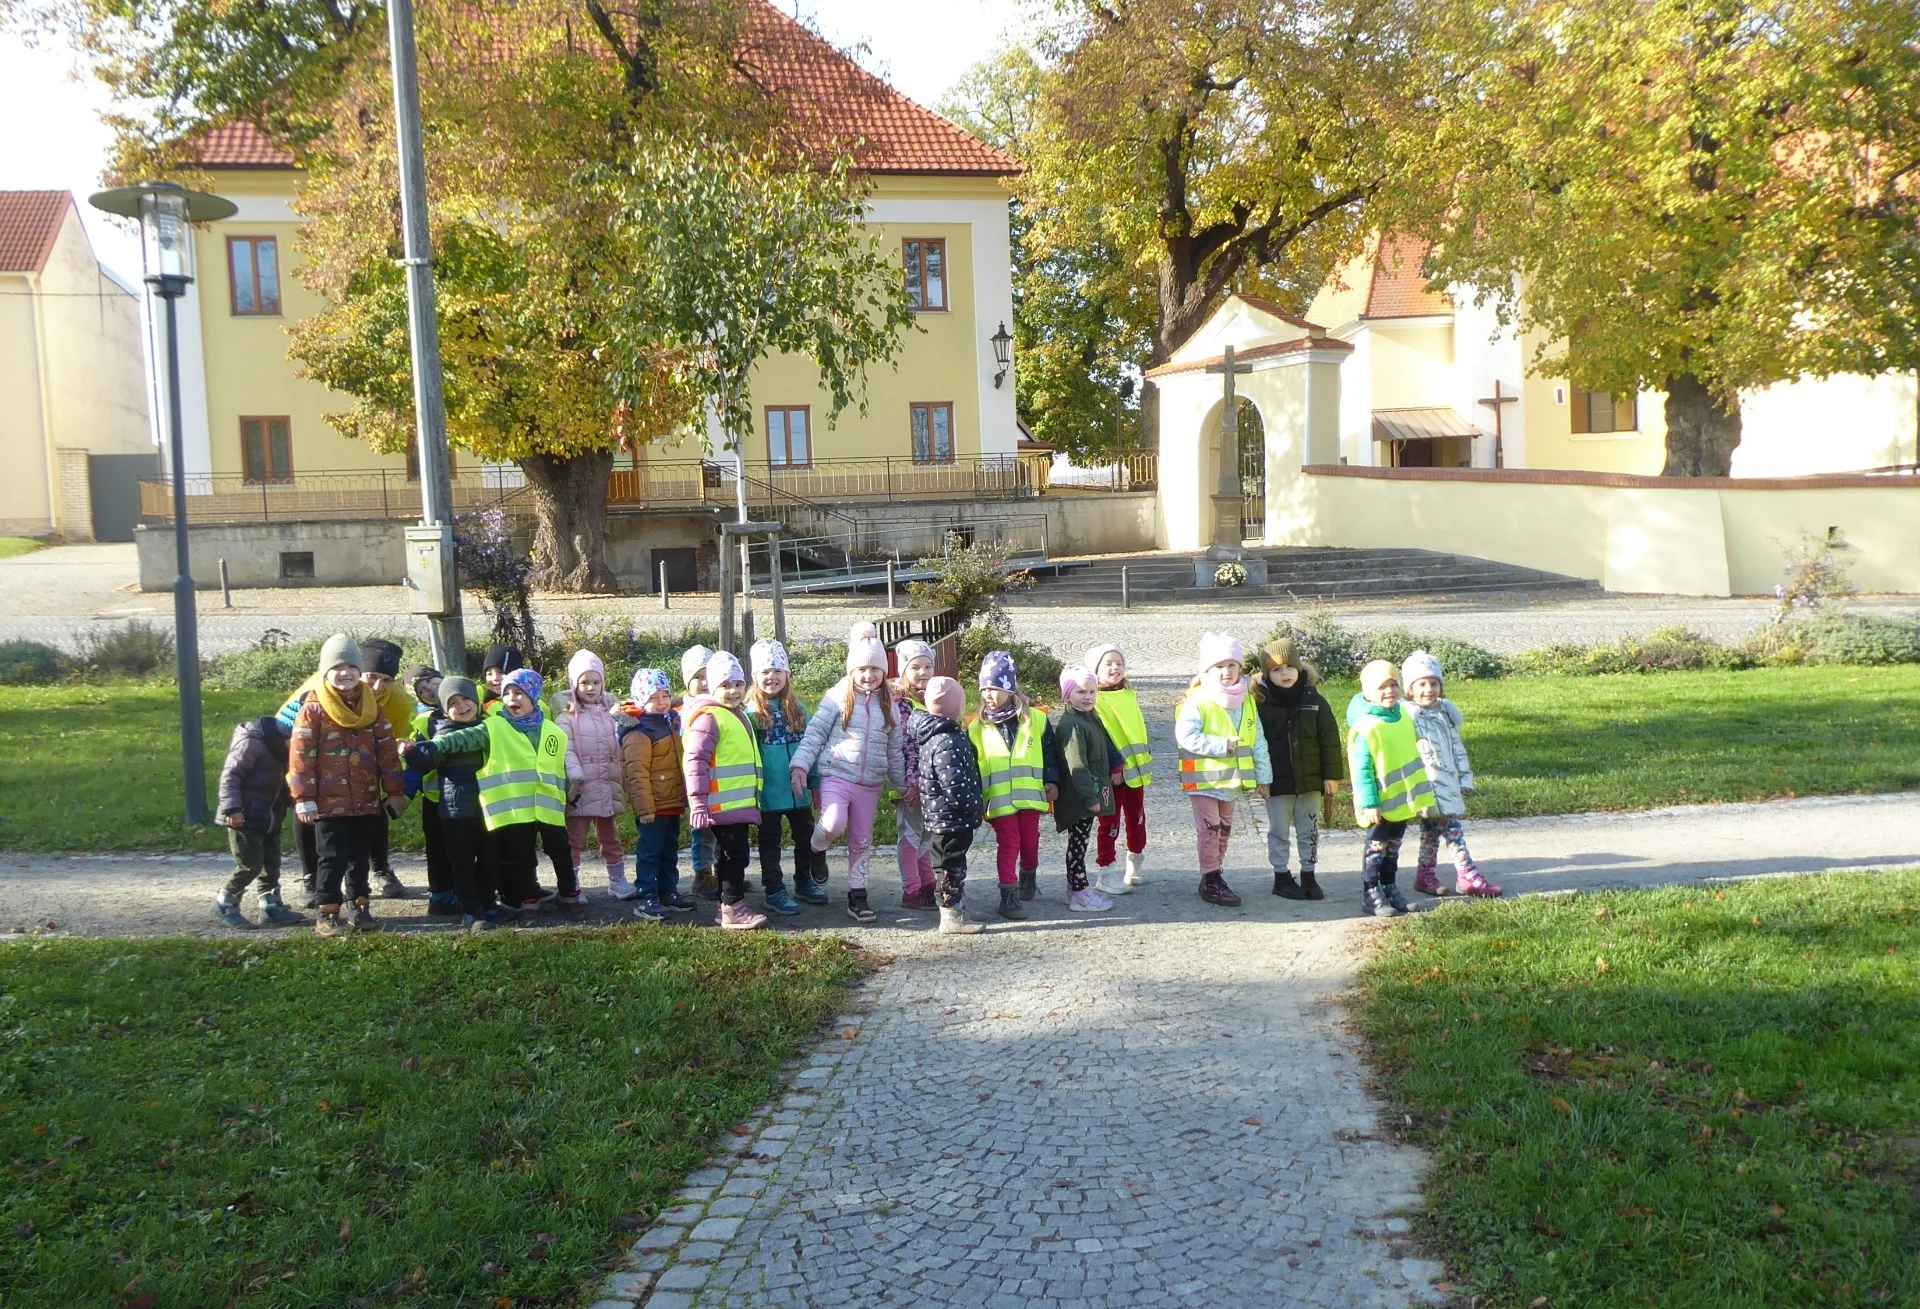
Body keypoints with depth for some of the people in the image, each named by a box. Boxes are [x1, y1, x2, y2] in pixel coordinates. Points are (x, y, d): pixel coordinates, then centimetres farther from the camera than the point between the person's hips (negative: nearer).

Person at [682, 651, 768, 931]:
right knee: (734, 854, -7)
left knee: (729, 855, 14)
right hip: (722, 804, -9)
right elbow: (694, 760, -20)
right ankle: (733, 910, -3)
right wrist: (697, 803, -24)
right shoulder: (709, 717, -13)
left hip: (740, 802, 10)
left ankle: (728, 906, 22)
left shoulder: (737, 716, 18)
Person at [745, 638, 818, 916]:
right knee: (770, 841, 7)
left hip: (799, 788, 4)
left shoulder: (798, 709, 5)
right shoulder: (751, 713, -7)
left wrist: (815, 781, 10)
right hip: (769, 790, -4)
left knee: (805, 836, 15)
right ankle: (774, 891, 16)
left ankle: (804, 882, 32)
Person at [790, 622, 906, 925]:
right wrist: (800, 764, -15)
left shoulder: (888, 706, 8)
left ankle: (857, 896, 22)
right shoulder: (838, 697, -3)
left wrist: (904, 784, 15)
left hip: (870, 784, 4)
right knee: (834, 824, -26)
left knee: (862, 841, 10)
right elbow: (815, 732, -5)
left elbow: (895, 751, 15)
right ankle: (816, 850, 8)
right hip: (836, 775, -4)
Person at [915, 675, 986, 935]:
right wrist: (978, 807, -15)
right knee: (952, 867, -1)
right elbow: (955, 787, -25)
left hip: (939, 817, 10)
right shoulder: (947, 742, -23)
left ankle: (956, 909, 29)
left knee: (953, 866, 18)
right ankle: (952, 917, 7)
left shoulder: (933, 735, 8)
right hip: (952, 819, -10)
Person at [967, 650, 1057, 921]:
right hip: (999, 799, -1)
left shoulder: (1035, 719, 1)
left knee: (1030, 840, 15)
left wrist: (1051, 781, 0)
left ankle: (1029, 878, 41)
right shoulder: (977, 727, 0)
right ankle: (1009, 895, 1)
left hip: (1029, 793, 2)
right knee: (1008, 843, -4)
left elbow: (1049, 752, 6)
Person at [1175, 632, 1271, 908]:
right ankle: (1210, 881, 4)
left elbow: (1258, 743, 8)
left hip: (1232, 779, 6)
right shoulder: (1197, 701, -14)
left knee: (1224, 829, 17)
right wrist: (1222, 746, -24)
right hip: (1203, 779, -6)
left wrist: (1263, 777, 6)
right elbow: (1185, 735, -24)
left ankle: (1217, 874, 30)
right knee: (1209, 829, -4)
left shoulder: (1247, 703, 5)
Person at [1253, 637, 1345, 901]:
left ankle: (1309, 876, 24)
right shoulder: (1260, 703, -7)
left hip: (1310, 780, 2)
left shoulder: (1314, 701, -2)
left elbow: (1330, 741, 0)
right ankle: (1281, 877, 20)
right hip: (1277, 782, -2)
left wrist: (1332, 776, -3)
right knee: (1278, 831, 8)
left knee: (1309, 831, 12)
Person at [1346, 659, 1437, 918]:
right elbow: (1361, 769, -19)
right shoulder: (1365, 727, -18)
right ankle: (1371, 893, 10)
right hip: (1380, 803, -7)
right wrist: (1369, 803, -21)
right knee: (1376, 846, 2)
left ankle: (1390, 886, 29)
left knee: (1393, 847, 17)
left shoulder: (1404, 718, 5)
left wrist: (1421, 794, 16)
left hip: (1402, 799, 7)